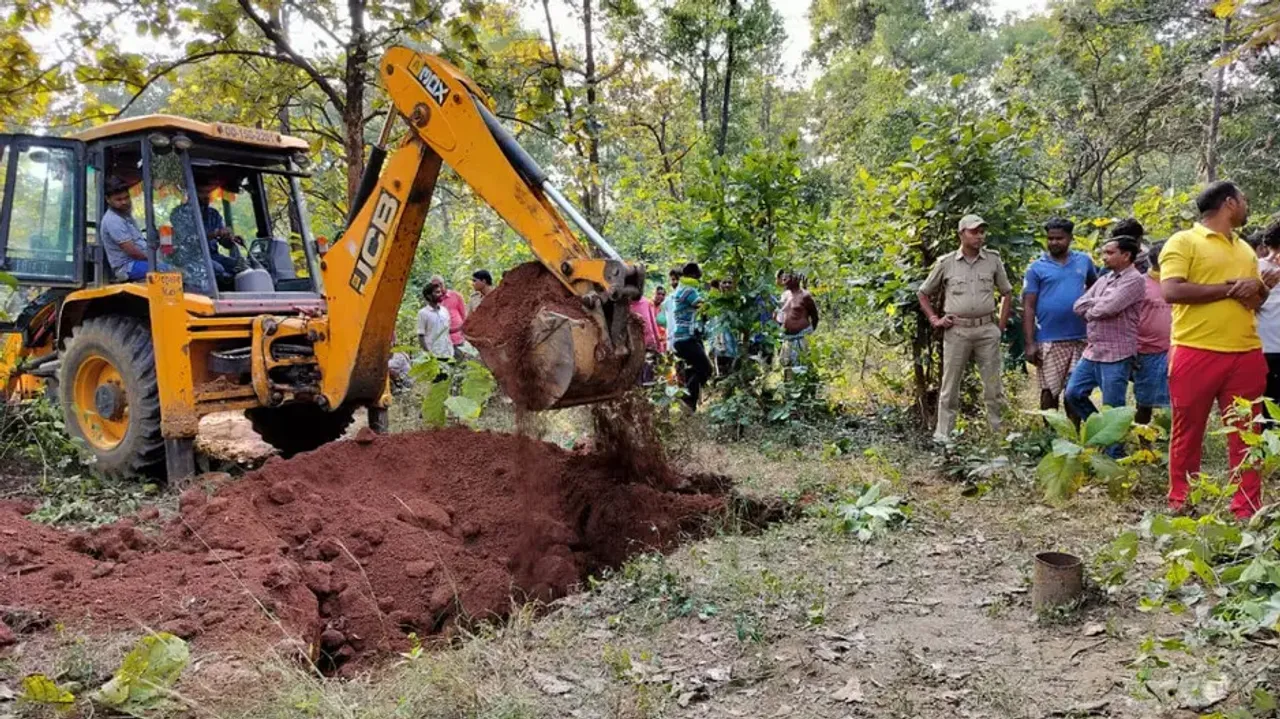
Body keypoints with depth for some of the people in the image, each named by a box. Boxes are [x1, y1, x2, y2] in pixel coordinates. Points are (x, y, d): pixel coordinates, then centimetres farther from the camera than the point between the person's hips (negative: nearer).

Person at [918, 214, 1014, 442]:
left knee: (993, 386, 6)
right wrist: (934, 319, 2)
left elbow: (1007, 292, 15)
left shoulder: (993, 260, 6)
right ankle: (942, 434, 9)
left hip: (987, 330, 1)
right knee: (950, 385, 3)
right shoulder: (946, 263, 3)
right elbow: (923, 293, 12)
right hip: (956, 331, -1)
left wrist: (1001, 325, 7)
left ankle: (1001, 432, 13)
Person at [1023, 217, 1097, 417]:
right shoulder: (1037, 268, -2)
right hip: (1049, 340, -2)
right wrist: (1030, 343, -11)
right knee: (1050, 390, 5)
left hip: (1080, 338, 3)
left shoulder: (1084, 261, 6)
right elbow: (1028, 307, -5)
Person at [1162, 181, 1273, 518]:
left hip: (1245, 354, 6)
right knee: (1187, 433, 4)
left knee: (1245, 434, 7)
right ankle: (1180, 502, 15)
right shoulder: (1183, 241, -3)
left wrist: (1257, 287, 1)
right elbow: (1172, 291, -15)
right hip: (1196, 353, -6)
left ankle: (1247, 508, 14)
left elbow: (1259, 298, 25)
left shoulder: (1245, 249, 20)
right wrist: (1228, 288, -12)